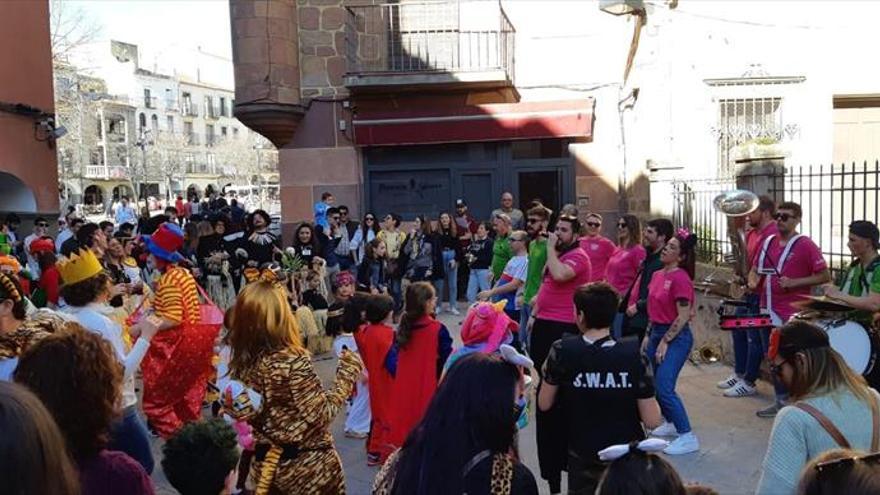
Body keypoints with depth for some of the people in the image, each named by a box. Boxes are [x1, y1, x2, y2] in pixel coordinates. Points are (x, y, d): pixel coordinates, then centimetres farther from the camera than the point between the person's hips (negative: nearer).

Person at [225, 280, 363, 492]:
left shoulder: (240, 362, -5)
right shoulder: (293, 362, -24)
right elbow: (321, 415, -19)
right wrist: (348, 372, -11)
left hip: (263, 465, 6)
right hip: (307, 466, -5)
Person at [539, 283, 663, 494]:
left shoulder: (563, 351, -17)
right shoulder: (633, 355, -18)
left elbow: (544, 404, -6)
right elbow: (652, 421, -13)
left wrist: (550, 374, 11)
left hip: (583, 457, 0)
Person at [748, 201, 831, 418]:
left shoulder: (805, 245, -9)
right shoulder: (768, 242, 10)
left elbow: (824, 276, -10)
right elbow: (756, 269, 20)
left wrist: (794, 283, -18)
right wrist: (752, 281, -1)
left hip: (793, 316, -7)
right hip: (769, 311, 7)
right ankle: (781, 401, 29)